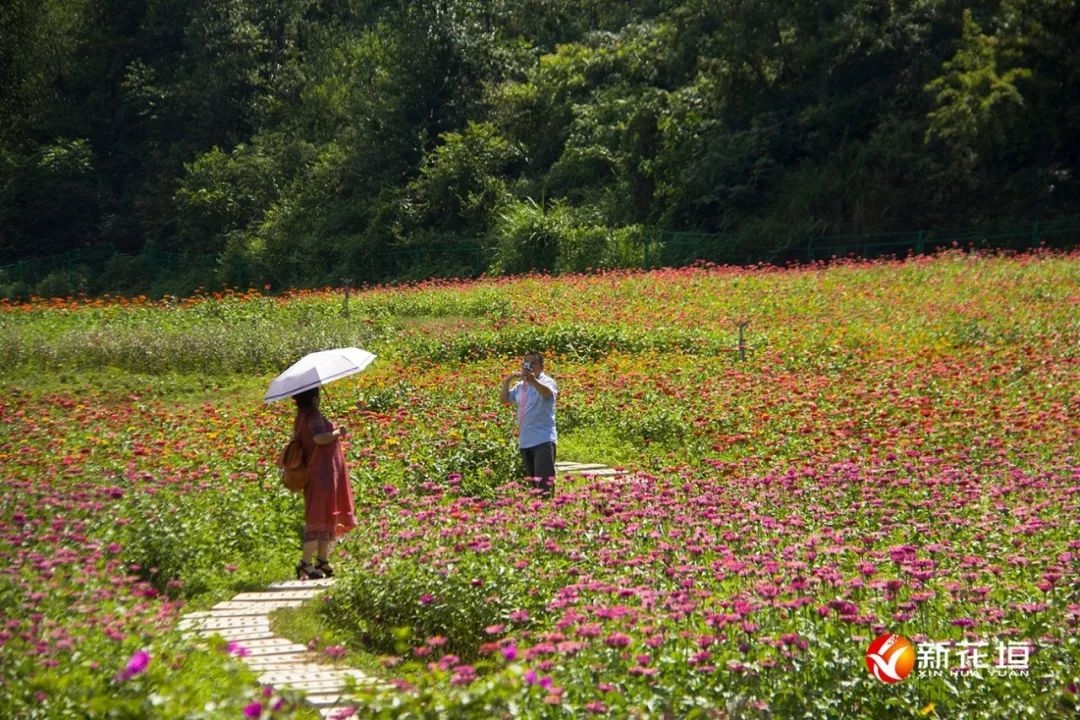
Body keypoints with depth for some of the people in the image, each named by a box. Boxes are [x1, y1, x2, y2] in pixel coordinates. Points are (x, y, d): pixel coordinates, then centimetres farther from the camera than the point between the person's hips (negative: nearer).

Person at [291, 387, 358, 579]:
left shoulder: (302, 417, 10)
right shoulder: (313, 417, -18)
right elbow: (319, 438, -34)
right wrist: (338, 432, -18)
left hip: (320, 474, 10)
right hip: (322, 475, -10)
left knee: (327, 520, 17)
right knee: (319, 520, -7)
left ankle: (322, 562, 22)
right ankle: (305, 564, -6)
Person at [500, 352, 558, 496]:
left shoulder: (546, 381, -7)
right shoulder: (520, 386, 16)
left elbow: (548, 393, -30)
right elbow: (504, 399, 18)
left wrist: (534, 381, -50)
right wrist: (506, 381, 2)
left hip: (543, 440, -8)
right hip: (525, 441, 8)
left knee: (544, 484, -18)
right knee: (532, 483, 14)